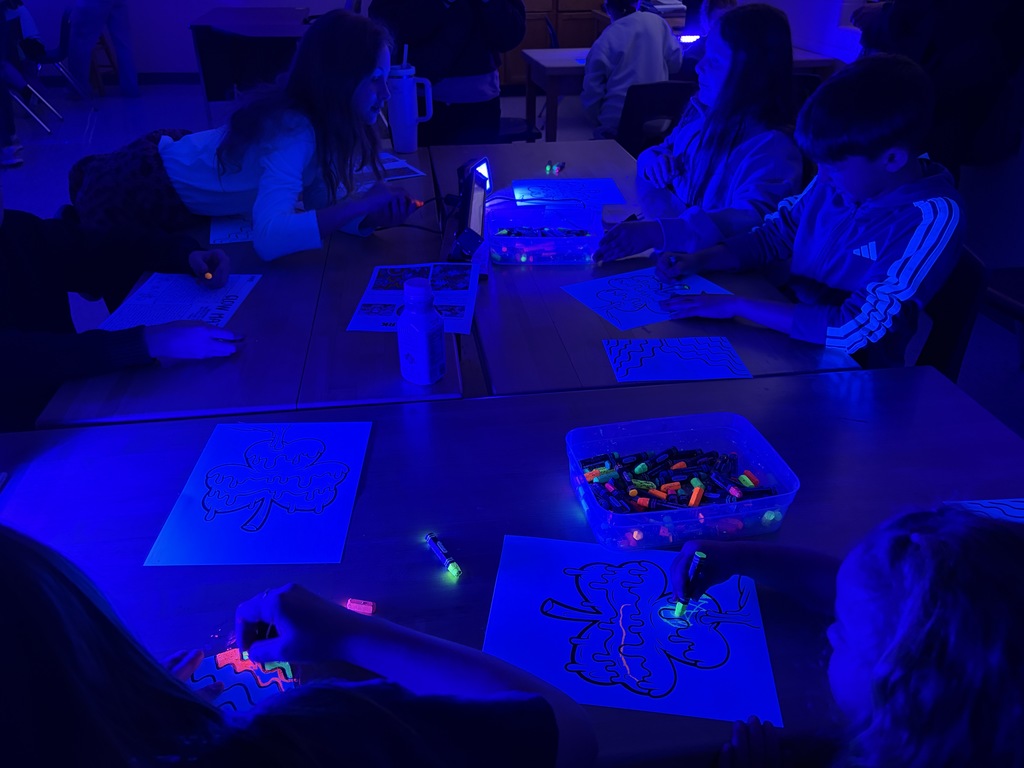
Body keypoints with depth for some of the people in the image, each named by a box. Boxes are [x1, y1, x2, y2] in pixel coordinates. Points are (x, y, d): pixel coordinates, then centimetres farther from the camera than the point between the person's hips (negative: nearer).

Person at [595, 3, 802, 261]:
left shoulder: (772, 146, -20)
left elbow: (750, 221, -35)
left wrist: (656, 232, -48)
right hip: (673, 255, 8)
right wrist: (653, 159, -4)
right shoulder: (703, 112, 5)